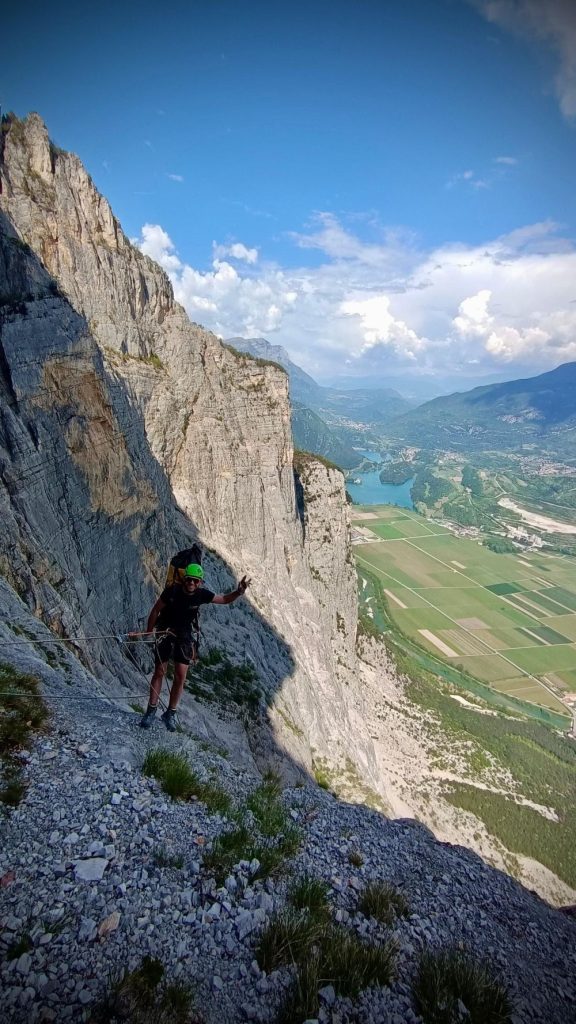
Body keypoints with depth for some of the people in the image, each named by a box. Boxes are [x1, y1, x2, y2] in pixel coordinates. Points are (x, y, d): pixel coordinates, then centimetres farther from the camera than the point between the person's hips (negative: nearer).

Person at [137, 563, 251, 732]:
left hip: (184, 637, 2)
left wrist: (239, 592, -21)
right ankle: (151, 711, 14)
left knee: (180, 676, -1)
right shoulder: (172, 591, -19)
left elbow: (225, 599, -3)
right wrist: (149, 632, -7)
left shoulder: (201, 594, -13)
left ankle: (170, 714, 13)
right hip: (165, 634, -2)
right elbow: (155, 610, -8)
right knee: (159, 672, 1)